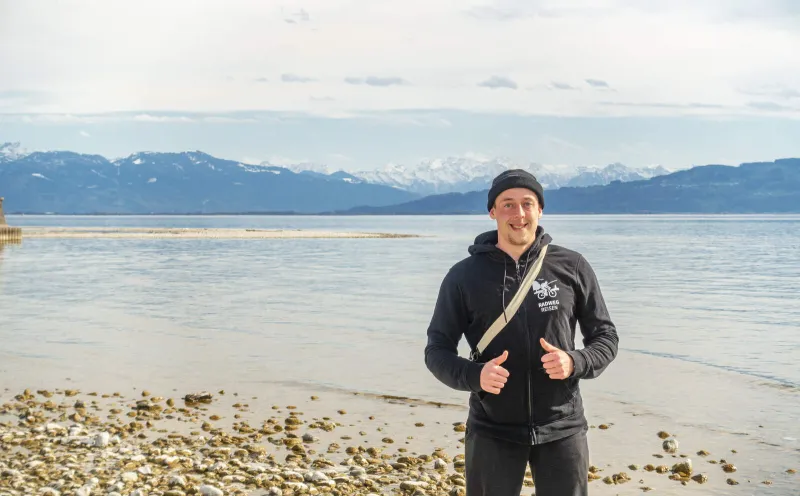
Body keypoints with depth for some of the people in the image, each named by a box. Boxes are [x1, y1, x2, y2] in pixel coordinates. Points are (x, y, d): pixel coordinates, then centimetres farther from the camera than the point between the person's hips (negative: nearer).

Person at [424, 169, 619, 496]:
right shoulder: (464, 276, -2)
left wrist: (574, 363, -16)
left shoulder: (572, 267, -1)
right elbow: (437, 350, 2)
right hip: (492, 432, 0)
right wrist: (474, 375, -19)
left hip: (561, 431, 1)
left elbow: (605, 337, 6)